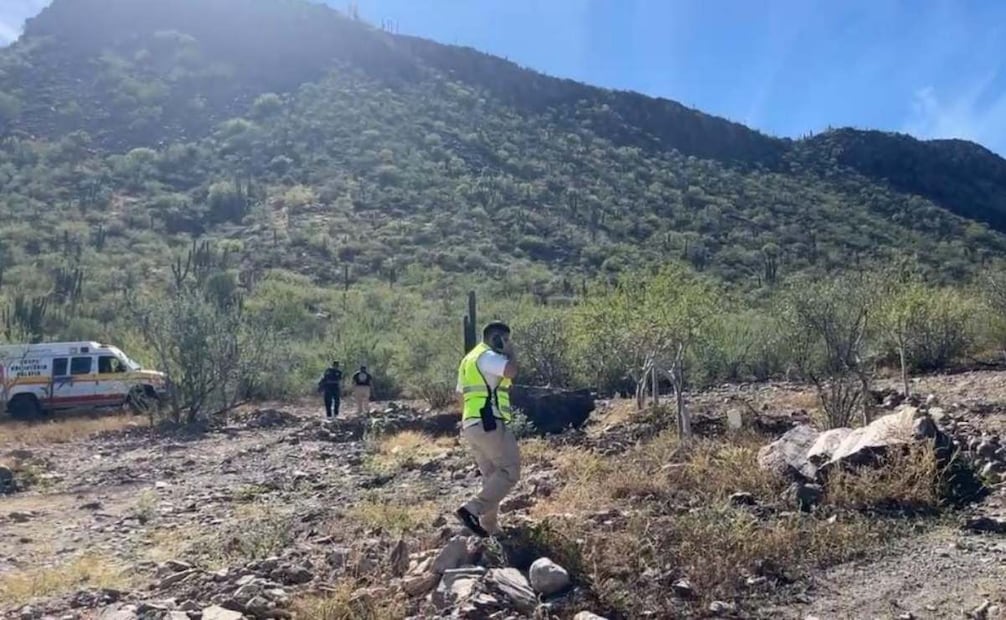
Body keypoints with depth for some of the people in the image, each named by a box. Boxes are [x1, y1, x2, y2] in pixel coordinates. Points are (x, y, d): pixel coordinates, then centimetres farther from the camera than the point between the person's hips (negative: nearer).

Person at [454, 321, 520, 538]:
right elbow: (511, 371, -25)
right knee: (509, 471, -9)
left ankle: (488, 527, 14)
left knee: (492, 476, 14)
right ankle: (472, 510, -16)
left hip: (472, 426, 10)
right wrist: (510, 351, -6)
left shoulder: (470, 359, 24)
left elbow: (461, 395, 27)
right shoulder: (487, 356, -8)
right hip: (489, 423, -10)